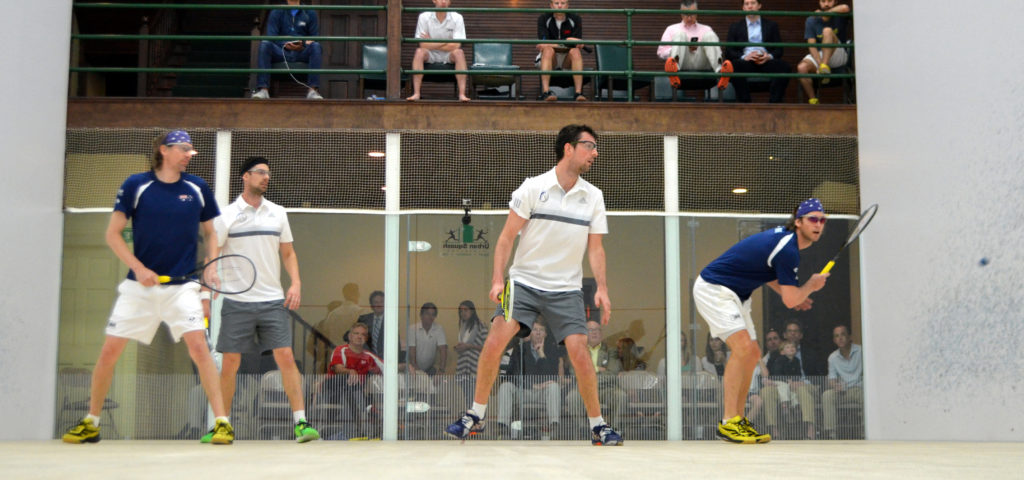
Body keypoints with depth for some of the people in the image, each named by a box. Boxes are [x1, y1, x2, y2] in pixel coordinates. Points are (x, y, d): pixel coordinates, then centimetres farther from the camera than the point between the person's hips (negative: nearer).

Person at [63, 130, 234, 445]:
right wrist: (139, 268, -13)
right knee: (109, 351, 1)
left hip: (182, 286, 0)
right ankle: (91, 424, 20)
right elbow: (113, 234, 0)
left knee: (199, 347, -17)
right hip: (139, 285, 0)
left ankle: (222, 422, -11)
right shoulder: (136, 185, -3)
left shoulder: (197, 188, 3)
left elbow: (210, 233, 14)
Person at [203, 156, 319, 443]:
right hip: (237, 301, -1)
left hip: (273, 300, 2)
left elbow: (288, 253, 16)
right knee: (229, 363, 2)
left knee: (286, 358, -8)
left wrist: (296, 282, 1)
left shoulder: (278, 214, 10)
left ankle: (301, 423, -6)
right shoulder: (227, 215, 2)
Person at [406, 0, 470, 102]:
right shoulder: (424, 17, -8)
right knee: (419, 52, -30)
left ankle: (462, 94, -35)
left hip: (449, 56, 0)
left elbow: (456, 46, -15)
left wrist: (431, 44, -14)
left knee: (459, 52, -31)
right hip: (430, 55, 0)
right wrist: (447, 43, -17)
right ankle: (416, 93, -34)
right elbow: (423, 45, -15)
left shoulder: (457, 18, -8)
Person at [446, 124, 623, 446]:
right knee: (495, 340, -15)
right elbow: (507, 237, -2)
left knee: (578, 351, -13)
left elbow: (595, 248, 6)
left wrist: (602, 289, -6)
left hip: (567, 289, 1)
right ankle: (475, 416, 3)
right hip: (524, 282, -1)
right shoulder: (533, 188, -4)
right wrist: (498, 279, -11)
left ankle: (597, 426, 5)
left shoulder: (593, 196, 5)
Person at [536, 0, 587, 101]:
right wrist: (566, 41, -26)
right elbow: (543, 43, -16)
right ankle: (545, 92, -46)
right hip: (548, 59, -1)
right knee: (548, 50, -33)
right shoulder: (543, 19, -4)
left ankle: (579, 93, -39)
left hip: (567, 60, 1)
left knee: (575, 51, -30)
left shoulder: (575, 20, -2)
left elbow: (578, 45, -10)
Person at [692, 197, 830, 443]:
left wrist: (787, 292, 19)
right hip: (713, 288, -11)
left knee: (752, 355, 9)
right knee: (743, 346, -25)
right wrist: (811, 286, -1)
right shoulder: (788, 250, -23)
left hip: (734, 294, 11)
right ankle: (729, 423, -23)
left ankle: (737, 419, 16)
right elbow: (791, 300, -20)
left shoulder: (782, 236, 7)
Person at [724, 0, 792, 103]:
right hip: (746, 62, -1)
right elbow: (729, 52, 8)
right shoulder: (735, 27, 19)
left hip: (765, 62, 1)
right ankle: (744, 102, -31)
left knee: (785, 67, -31)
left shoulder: (771, 25, 22)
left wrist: (769, 56, -10)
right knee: (734, 66, -37)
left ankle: (774, 102, -29)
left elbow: (779, 49, 13)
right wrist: (744, 57, -13)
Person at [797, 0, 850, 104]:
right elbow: (812, 45, -7)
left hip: (838, 57, -2)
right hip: (818, 56, 2)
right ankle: (813, 101, -20)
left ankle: (825, 67, -39)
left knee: (827, 30, -26)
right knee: (802, 67, -30)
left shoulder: (838, 15, 0)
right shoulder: (811, 21, 3)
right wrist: (819, 64, -24)